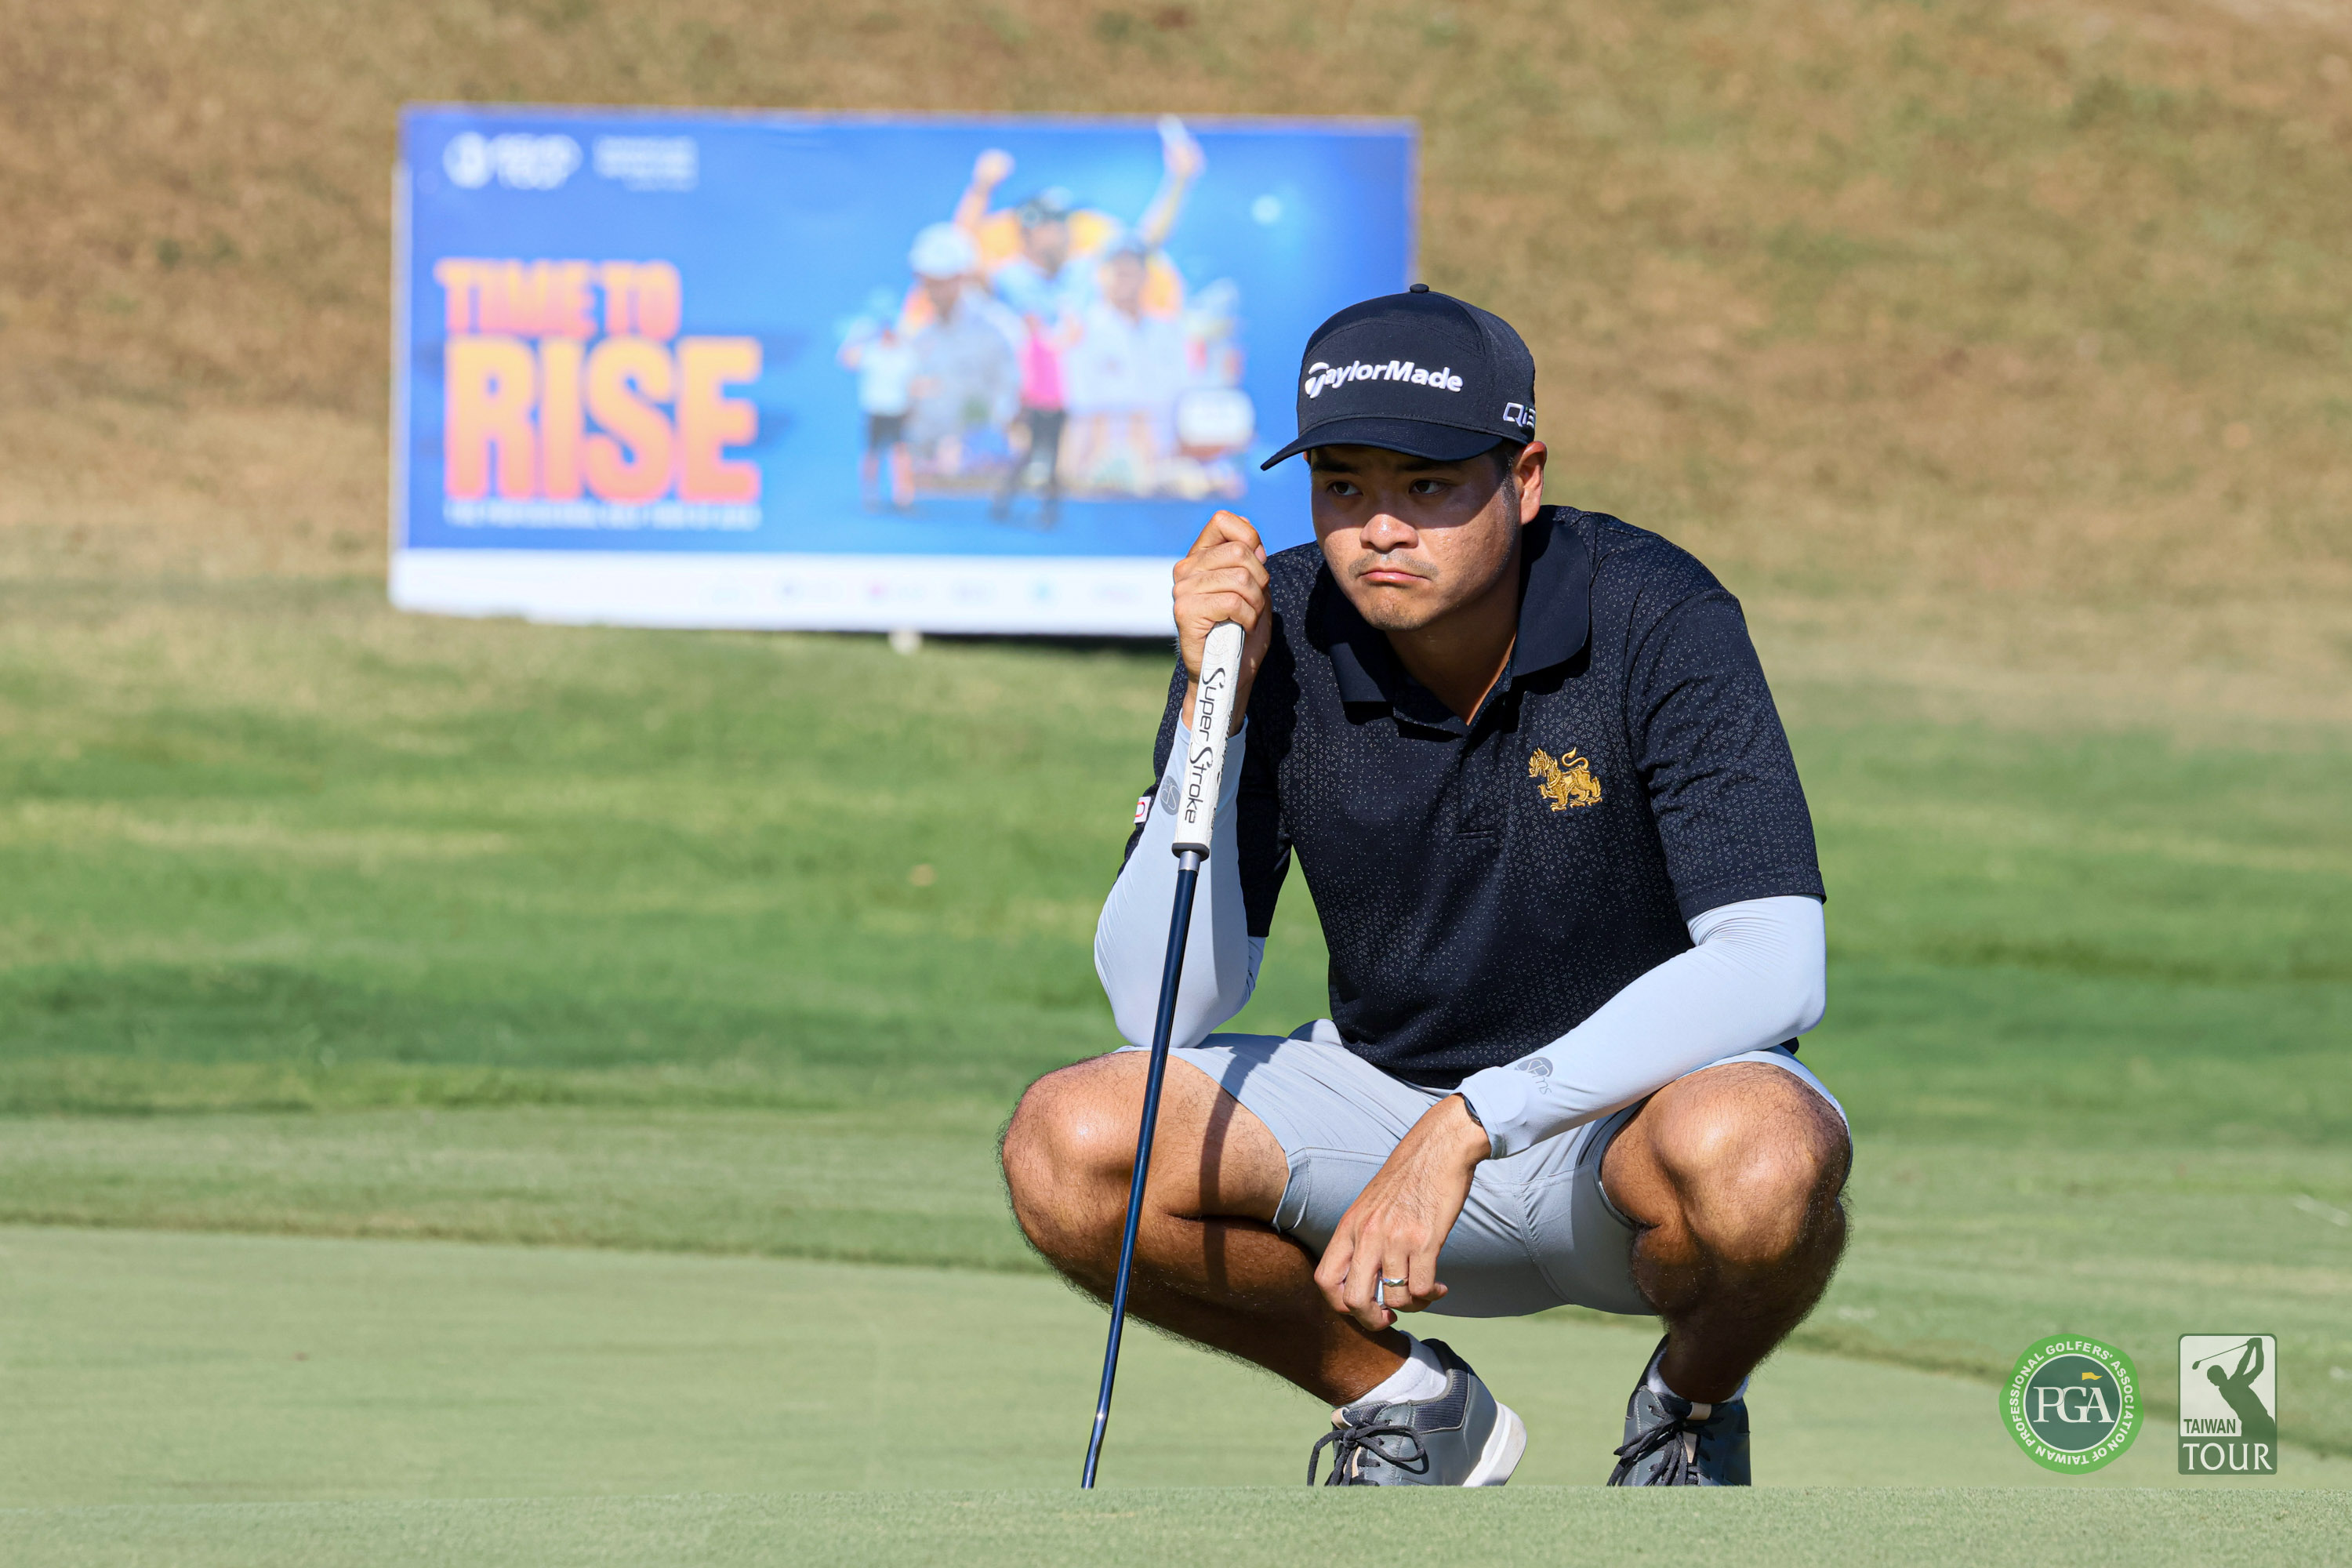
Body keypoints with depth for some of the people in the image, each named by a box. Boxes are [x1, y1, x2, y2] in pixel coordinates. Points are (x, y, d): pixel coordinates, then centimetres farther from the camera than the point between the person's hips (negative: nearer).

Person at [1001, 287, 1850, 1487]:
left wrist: (1466, 1127, -36)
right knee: (1065, 1148, -21)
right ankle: (1406, 1403, 5)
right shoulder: (1274, 639, -11)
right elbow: (1161, 1007, -14)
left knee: (1757, 1157, -39)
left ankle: (1691, 1403, -2)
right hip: (1386, 1091, 3)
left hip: (1644, 1087, -3)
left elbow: (1773, 969, -30)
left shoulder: (1656, 622, -21)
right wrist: (1216, 703, -26)